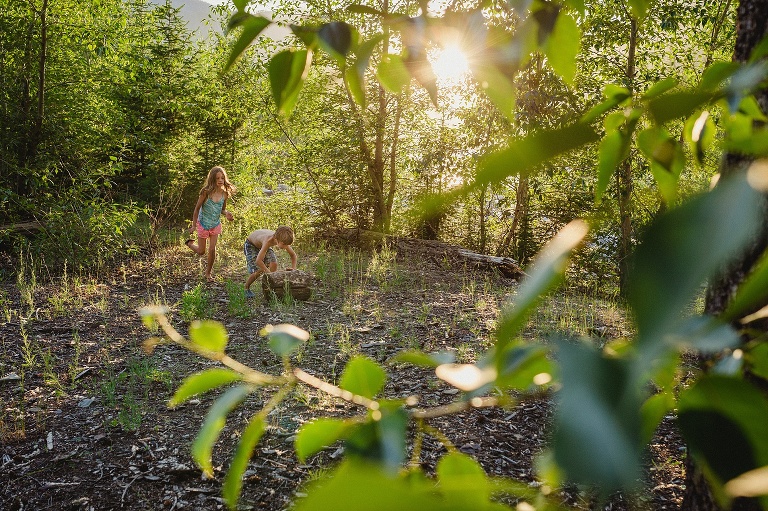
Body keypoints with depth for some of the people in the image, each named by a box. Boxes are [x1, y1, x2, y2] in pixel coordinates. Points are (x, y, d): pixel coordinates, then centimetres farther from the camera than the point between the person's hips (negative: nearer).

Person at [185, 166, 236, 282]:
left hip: (215, 224, 3)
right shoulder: (206, 192, -21)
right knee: (201, 252, 8)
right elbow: (197, 208, -12)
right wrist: (194, 225, -8)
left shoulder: (224, 193, -9)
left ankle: (208, 273, 19)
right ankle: (190, 243, 42)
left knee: (212, 249, -1)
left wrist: (227, 214, -18)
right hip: (203, 224, -3)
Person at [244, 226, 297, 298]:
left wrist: (293, 269, -21)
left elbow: (293, 255, -8)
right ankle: (246, 288, 10)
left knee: (274, 264, -16)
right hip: (250, 244, -5)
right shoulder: (268, 241, -44)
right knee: (258, 271, -16)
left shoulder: (282, 240, -26)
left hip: (262, 244, 6)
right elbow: (258, 261, -49)